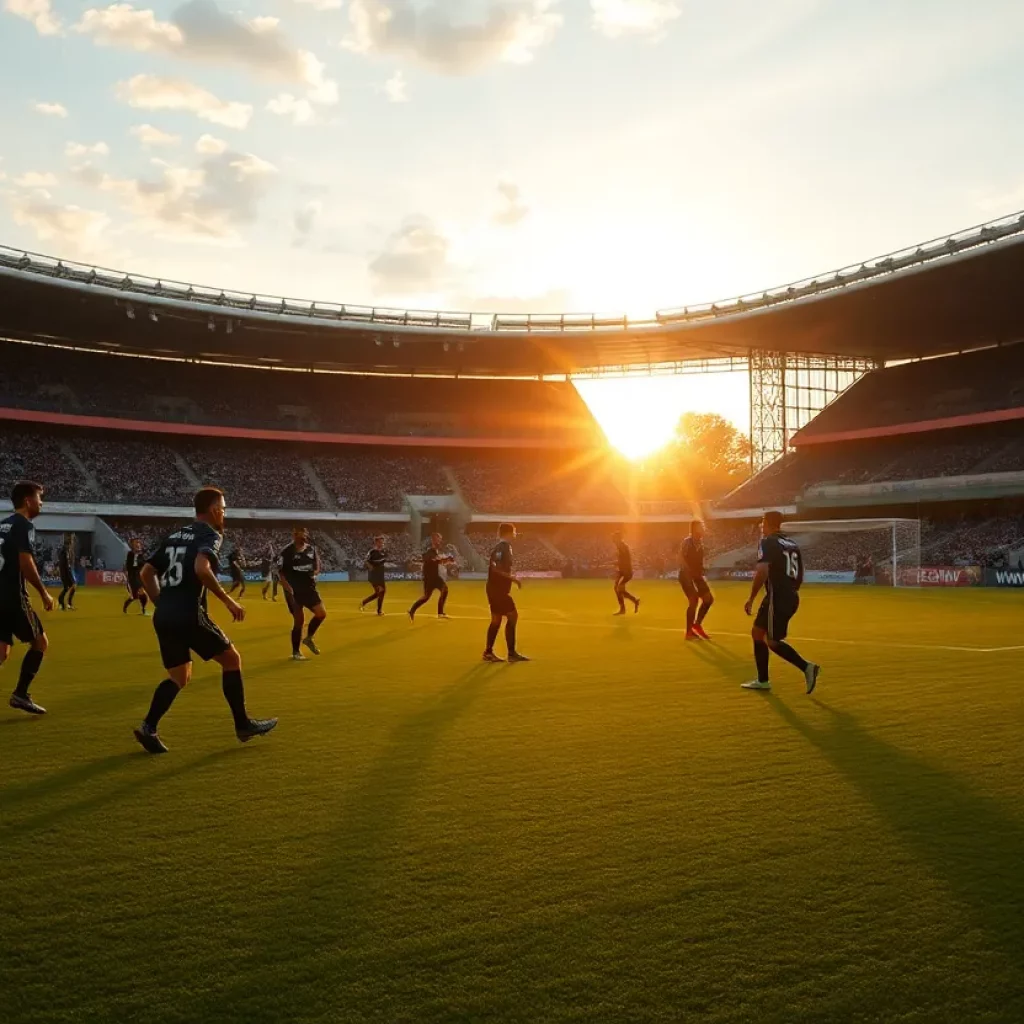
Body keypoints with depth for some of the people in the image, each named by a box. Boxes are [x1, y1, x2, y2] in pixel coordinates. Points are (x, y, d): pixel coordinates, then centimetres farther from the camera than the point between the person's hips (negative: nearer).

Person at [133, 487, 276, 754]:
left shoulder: (174, 535, 20)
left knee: (179, 677, 18)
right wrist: (228, 601, -17)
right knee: (231, 659, 10)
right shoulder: (210, 534, -4)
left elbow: (146, 572, 17)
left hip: (162, 617, 8)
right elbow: (201, 568, -24)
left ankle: (148, 727, 0)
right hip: (189, 615, -7)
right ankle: (243, 725, 15)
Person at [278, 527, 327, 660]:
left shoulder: (311, 549, 6)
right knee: (298, 620, -4)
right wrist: (287, 586, -20)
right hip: (294, 591, -5)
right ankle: (296, 652, 12)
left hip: (309, 588, 5)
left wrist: (315, 573, -7)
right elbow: (280, 571, -8)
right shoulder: (287, 552, -9)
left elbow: (317, 566, 17)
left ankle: (309, 638, 21)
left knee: (322, 613, -4)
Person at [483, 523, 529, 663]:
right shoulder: (501, 547, -16)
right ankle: (512, 653, -4)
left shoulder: (505, 547, 14)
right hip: (497, 589, -10)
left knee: (496, 620, 13)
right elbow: (496, 568, -26)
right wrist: (513, 578, -20)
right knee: (512, 616, -7)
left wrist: (513, 578, 12)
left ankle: (488, 652, 19)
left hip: (499, 589, 10)